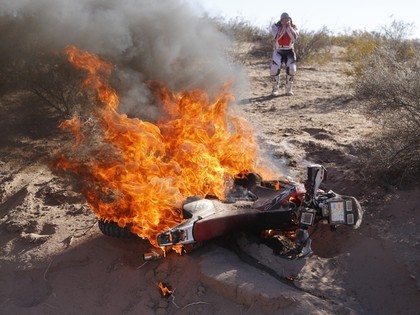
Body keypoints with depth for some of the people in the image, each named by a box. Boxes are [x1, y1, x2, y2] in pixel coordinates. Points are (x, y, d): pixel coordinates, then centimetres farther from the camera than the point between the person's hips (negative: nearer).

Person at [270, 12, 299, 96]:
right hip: (278, 51, -1)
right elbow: (277, 37, -25)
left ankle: (288, 89, 1)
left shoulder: (294, 27, -2)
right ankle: (275, 89, 1)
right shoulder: (275, 26, -7)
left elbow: (294, 37, -22)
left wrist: (289, 26, -22)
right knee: (274, 69, -20)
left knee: (291, 69, -18)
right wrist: (283, 27, -25)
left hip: (289, 51, 1)